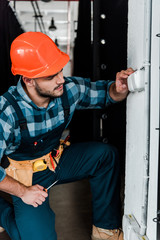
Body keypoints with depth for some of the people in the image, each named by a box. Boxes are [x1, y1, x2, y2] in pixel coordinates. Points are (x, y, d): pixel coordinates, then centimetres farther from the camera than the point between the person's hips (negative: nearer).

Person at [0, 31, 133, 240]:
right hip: (26, 178, -4)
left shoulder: (69, 89, -16)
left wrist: (119, 89, -22)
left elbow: (103, 93, 1)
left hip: (57, 160, 5)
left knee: (106, 154, -17)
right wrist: (23, 192, -16)